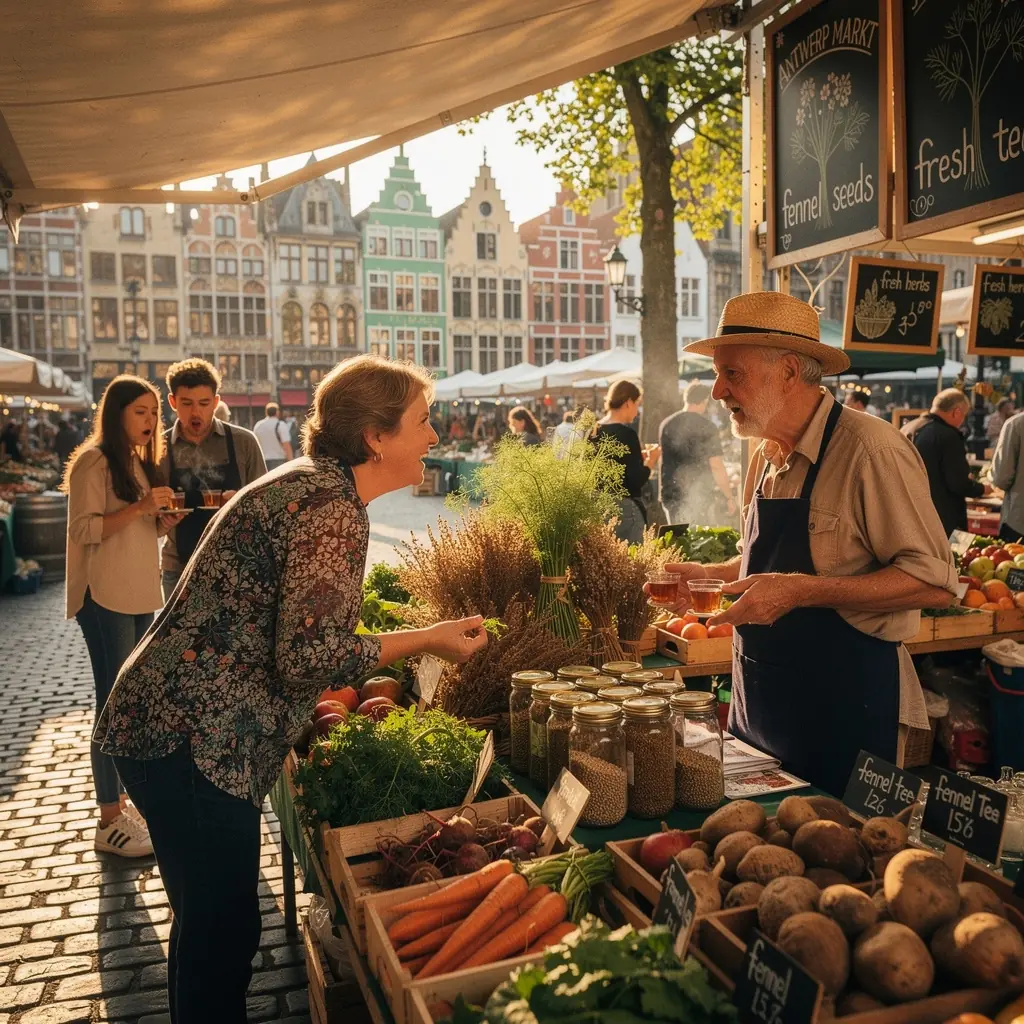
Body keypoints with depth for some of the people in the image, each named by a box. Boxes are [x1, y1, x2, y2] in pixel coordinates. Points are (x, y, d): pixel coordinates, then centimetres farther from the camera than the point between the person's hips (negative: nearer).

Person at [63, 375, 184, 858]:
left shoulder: (141, 463, 15)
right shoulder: (93, 462, -10)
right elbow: (84, 529, -17)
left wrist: (164, 520, 1)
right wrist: (140, 507, -24)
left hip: (141, 596, 8)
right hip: (105, 599, -8)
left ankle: (118, 801, 23)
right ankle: (109, 823, 3)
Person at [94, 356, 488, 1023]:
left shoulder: (308, 483, 12)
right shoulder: (335, 510, -20)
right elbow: (307, 656, -25)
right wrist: (426, 640, -15)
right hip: (192, 741, -10)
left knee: (210, 923, 23)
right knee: (225, 935, 3)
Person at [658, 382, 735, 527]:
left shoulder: (665, 425, 4)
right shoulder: (706, 427, -12)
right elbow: (716, 466, -15)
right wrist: (730, 497, -6)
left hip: (672, 497, 5)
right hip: (701, 498, -5)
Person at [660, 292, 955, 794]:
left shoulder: (872, 449, -17)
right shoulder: (767, 457, 8)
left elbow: (933, 582, -20)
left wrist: (801, 590, -27)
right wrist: (709, 575, 3)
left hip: (843, 710, -7)